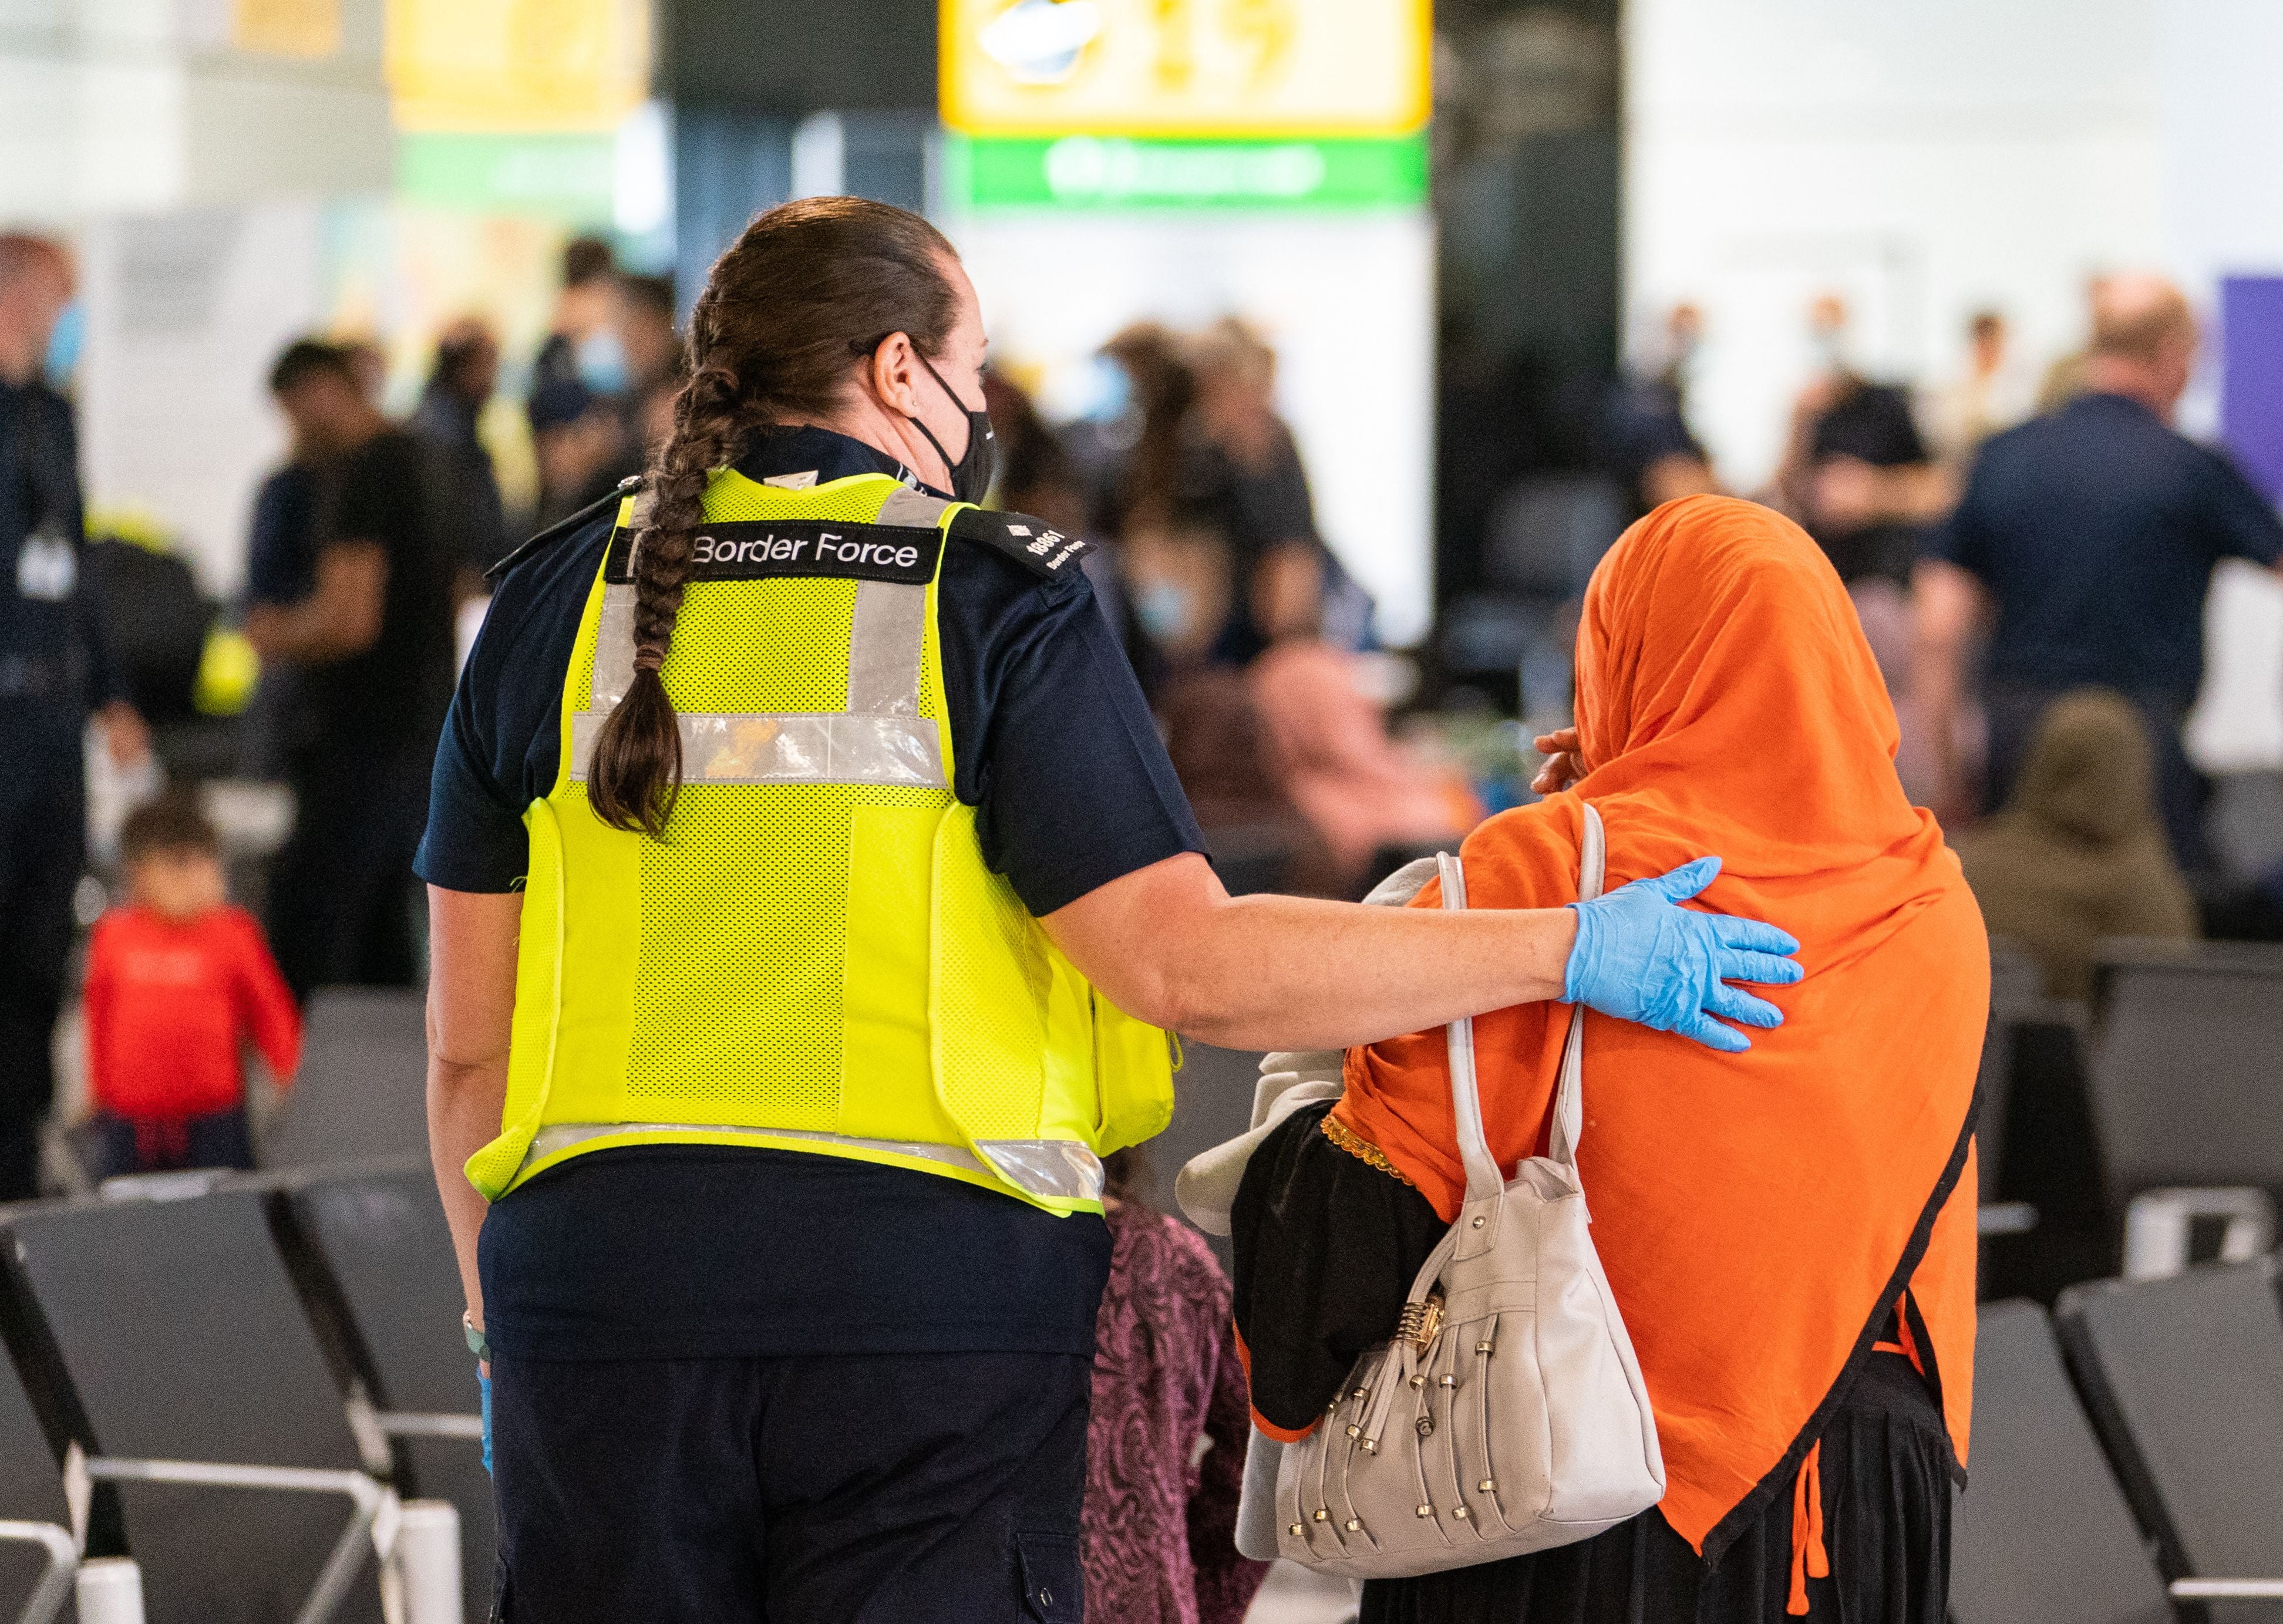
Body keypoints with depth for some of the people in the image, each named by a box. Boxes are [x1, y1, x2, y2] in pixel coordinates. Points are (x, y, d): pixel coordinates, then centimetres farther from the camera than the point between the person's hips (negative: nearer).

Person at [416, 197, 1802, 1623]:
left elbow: (470, 1042, 8)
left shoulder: (557, 607, 7)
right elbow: (1189, 968, -12)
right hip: (930, 1293, -3)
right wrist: (1568, 952, -5)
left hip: (605, 1288, 3)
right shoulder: (995, 604, -3)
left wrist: (499, 1323, 20)